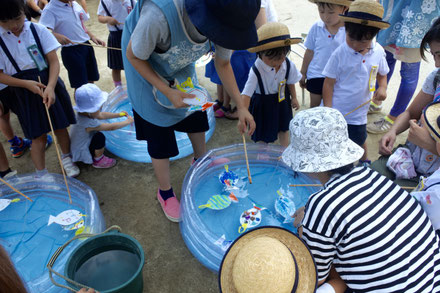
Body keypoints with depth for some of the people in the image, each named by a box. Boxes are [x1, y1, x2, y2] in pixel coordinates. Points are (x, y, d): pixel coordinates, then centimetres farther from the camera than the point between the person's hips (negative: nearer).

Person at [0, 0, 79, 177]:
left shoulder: (38, 30, -7)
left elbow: (54, 61, -8)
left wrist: (50, 87, -22)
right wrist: (26, 84, -20)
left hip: (49, 85, 1)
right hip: (23, 93, -1)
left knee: (60, 127, 12)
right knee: (39, 136, 4)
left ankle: (67, 159, 38)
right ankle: (41, 175, 21)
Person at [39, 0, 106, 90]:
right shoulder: (50, 10, -12)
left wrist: (93, 37, 6)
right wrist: (56, 35, -43)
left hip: (87, 45, 7)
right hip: (71, 51, -7)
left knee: (91, 81, 15)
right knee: (80, 86, -1)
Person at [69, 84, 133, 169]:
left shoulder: (84, 113, -11)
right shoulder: (89, 124, -36)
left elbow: (101, 115, 7)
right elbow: (111, 127, -27)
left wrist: (119, 114, 5)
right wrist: (128, 121, -15)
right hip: (81, 154, -9)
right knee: (99, 137, -27)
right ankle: (98, 161, -4)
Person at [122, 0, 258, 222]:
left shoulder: (224, 22, -27)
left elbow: (223, 64, -8)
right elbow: (133, 56, -25)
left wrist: (241, 107, -12)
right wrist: (168, 91, -30)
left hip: (182, 66, 5)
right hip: (145, 65, -5)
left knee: (196, 114, 15)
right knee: (159, 132, -1)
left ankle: (201, 160, 46)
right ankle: (165, 192, 22)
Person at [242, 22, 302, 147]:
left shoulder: (288, 65, -18)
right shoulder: (256, 71, -33)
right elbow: (246, 94, -38)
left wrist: (294, 98, 13)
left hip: (282, 100, 5)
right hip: (263, 103, -5)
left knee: (284, 128, 24)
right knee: (264, 133, 8)